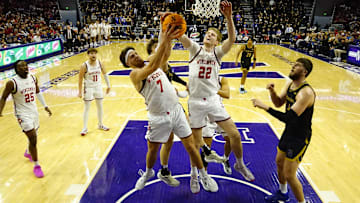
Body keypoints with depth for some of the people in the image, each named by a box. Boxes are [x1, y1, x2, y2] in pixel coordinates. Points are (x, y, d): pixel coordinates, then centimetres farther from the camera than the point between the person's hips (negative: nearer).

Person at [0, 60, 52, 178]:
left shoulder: (33, 78, -2)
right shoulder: (12, 83, -18)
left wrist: (45, 106, 14)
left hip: (34, 112, 6)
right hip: (22, 114, -6)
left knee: (33, 137, 21)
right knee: (33, 139, -10)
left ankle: (28, 153, 53)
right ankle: (36, 166, 7)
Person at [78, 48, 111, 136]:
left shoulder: (100, 63, -6)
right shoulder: (84, 66, -17)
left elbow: (105, 74, 8)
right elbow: (80, 79, -11)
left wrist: (108, 85, 7)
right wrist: (80, 92, -10)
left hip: (98, 87, 4)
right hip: (88, 88, -4)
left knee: (100, 106, 13)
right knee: (87, 108, 3)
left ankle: (100, 125, 31)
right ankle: (85, 128, 13)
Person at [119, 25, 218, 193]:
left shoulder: (155, 65, 9)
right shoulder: (135, 74, -11)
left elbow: (166, 55, -8)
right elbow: (151, 68, -31)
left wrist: (169, 39, -26)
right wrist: (164, 41, -37)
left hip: (176, 110, 4)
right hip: (158, 117, -4)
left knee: (190, 145, 8)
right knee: (152, 149, 14)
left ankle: (203, 176, 26)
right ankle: (148, 173, 44)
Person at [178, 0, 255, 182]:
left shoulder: (218, 52, 5)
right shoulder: (195, 49, 4)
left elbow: (232, 39, -13)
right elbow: (180, 35, -12)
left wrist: (228, 17, -27)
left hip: (213, 99, 1)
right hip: (195, 101, -1)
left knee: (234, 134, 1)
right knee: (196, 143, 7)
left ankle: (240, 165, 29)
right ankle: (194, 170, 35)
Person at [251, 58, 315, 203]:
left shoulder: (306, 92, -30)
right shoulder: (290, 84, -1)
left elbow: (289, 118, -35)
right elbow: (279, 103, 8)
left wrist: (265, 107, -36)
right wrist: (272, 92, -11)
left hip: (300, 137, -9)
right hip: (289, 131, 9)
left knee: (289, 175, -2)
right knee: (279, 162, 23)